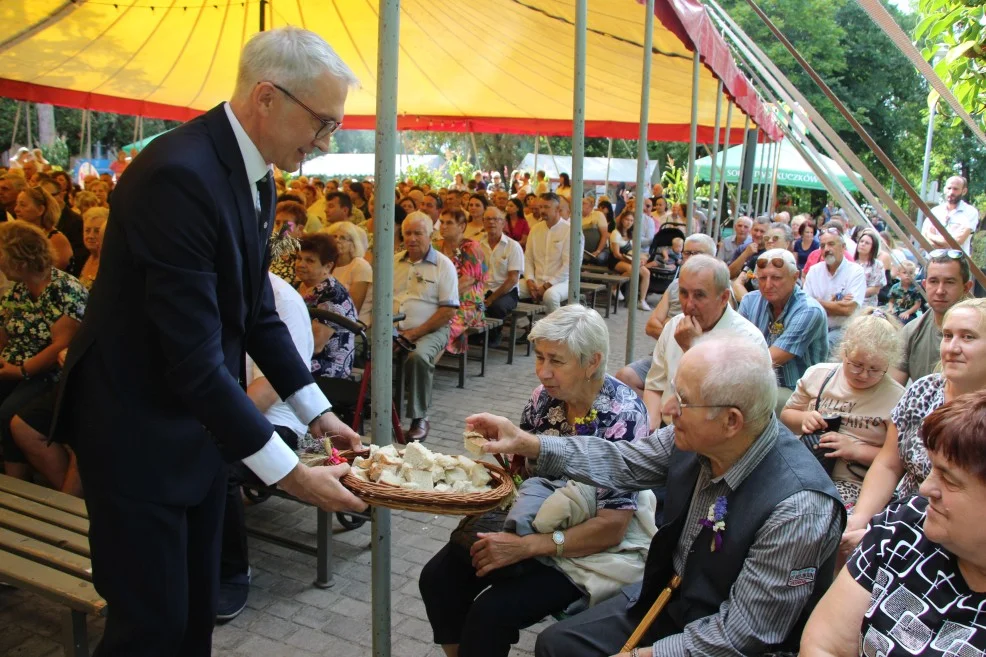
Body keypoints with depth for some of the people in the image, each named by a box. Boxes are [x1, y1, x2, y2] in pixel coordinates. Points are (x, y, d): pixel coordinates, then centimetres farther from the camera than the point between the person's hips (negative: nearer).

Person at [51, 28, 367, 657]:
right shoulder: (179, 175, -27)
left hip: (200, 419, 9)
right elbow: (194, 358, -29)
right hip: (139, 431, -9)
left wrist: (319, 412, 5)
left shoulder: (255, 176, 3)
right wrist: (290, 474, -25)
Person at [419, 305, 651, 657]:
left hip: (586, 547, -6)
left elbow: (612, 528, -22)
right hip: (530, 520, 6)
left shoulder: (623, 415, -21)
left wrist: (526, 546, -27)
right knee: (438, 578, -6)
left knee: (491, 612, -23)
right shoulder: (546, 395, -4)